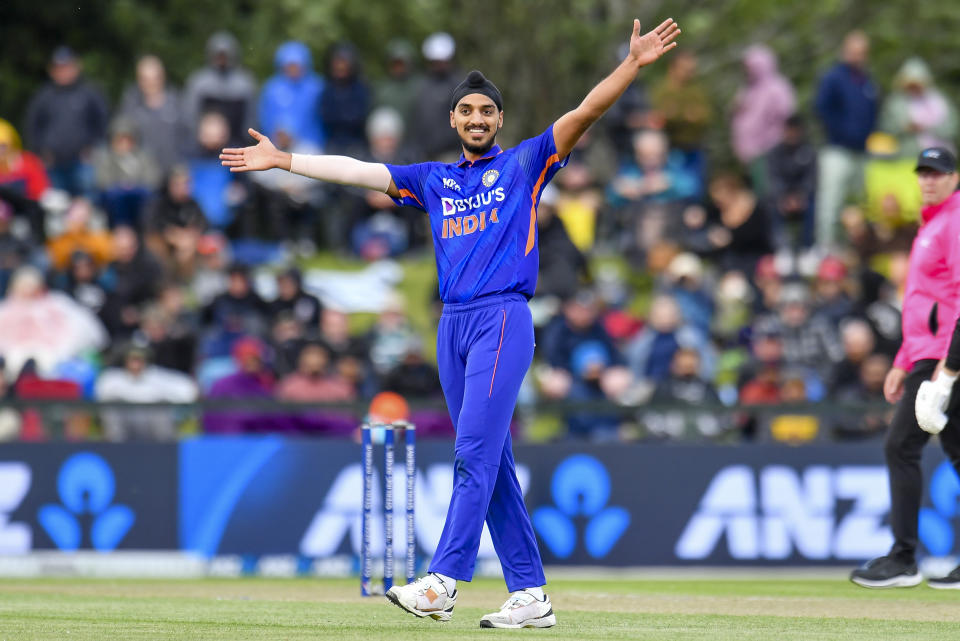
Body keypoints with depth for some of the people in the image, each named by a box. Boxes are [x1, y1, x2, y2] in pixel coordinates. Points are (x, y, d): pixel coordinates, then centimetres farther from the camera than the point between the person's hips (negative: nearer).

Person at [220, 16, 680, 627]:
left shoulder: (524, 164, 7)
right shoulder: (432, 180, 21)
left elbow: (584, 114, -4)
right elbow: (355, 170, 21)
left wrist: (633, 64, -16)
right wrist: (283, 160, 18)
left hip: (504, 318, -6)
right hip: (453, 325, 6)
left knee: (476, 450, -15)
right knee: (491, 463, 4)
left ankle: (443, 582, -23)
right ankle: (530, 595, 6)